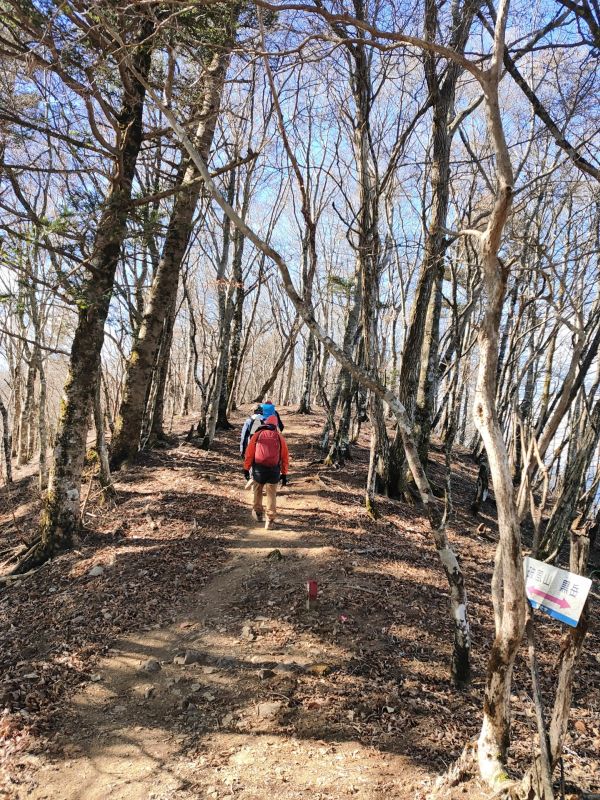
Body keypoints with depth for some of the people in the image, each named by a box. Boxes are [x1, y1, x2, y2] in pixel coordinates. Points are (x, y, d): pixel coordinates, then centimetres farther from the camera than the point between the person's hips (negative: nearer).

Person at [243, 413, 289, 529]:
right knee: (271, 495, 9)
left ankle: (258, 513, 35)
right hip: (274, 470, 0)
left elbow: (249, 453, 1)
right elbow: (285, 456, 6)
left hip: (259, 469, 0)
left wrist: (246, 469, 7)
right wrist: (284, 474, 11)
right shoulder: (279, 437, 7)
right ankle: (270, 520, 9)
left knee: (257, 491, 22)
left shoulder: (257, 435, 4)